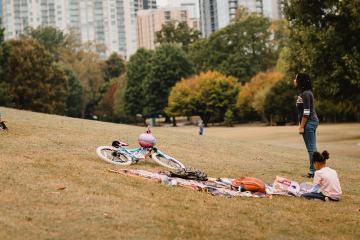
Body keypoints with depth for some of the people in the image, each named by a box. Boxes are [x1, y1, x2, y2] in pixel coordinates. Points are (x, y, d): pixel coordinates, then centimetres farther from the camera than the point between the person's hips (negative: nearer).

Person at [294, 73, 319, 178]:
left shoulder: (306, 94, -15)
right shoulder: (303, 93, 15)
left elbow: (306, 112, -19)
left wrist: (302, 127, -17)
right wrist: (300, 124, 17)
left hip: (310, 122, -10)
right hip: (311, 122, 10)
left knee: (311, 148, -7)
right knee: (311, 148, 12)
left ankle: (313, 171, -5)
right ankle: (313, 170, 17)